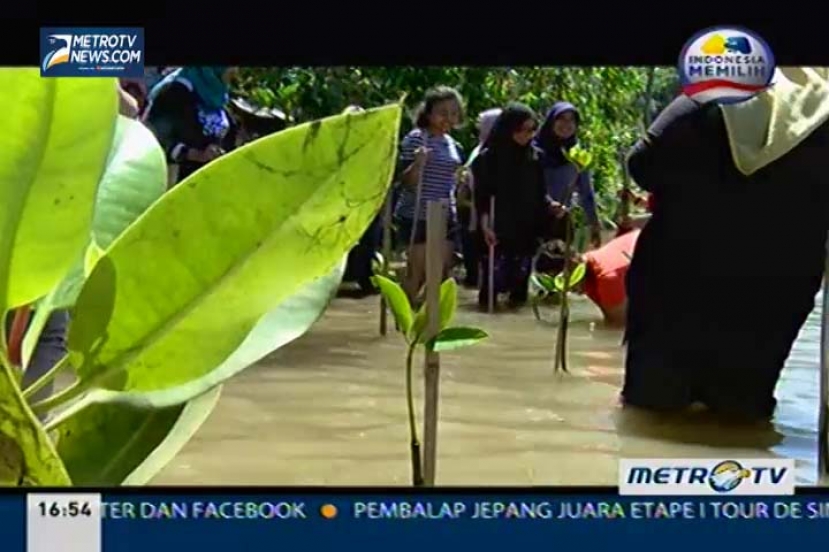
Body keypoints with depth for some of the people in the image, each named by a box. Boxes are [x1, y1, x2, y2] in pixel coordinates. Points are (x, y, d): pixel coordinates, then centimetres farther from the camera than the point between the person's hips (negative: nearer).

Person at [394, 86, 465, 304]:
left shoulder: (452, 143, 13)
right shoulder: (415, 138, -10)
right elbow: (406, 181, -15)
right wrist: (417, 164, -31)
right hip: (418, 215, -7)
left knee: (442, 274, 7)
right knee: (417, 273, -5)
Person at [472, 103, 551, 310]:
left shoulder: (536, 156, 7)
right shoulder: (489, 156, -3)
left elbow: (540, 193, 14)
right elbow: (481, 195, -6)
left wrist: (550, 205, -5)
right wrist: (485, 223, -17)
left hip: (527, 227, 4)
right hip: (499, 227, -4)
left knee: (521, 273, 5)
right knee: (496, 273, -9)